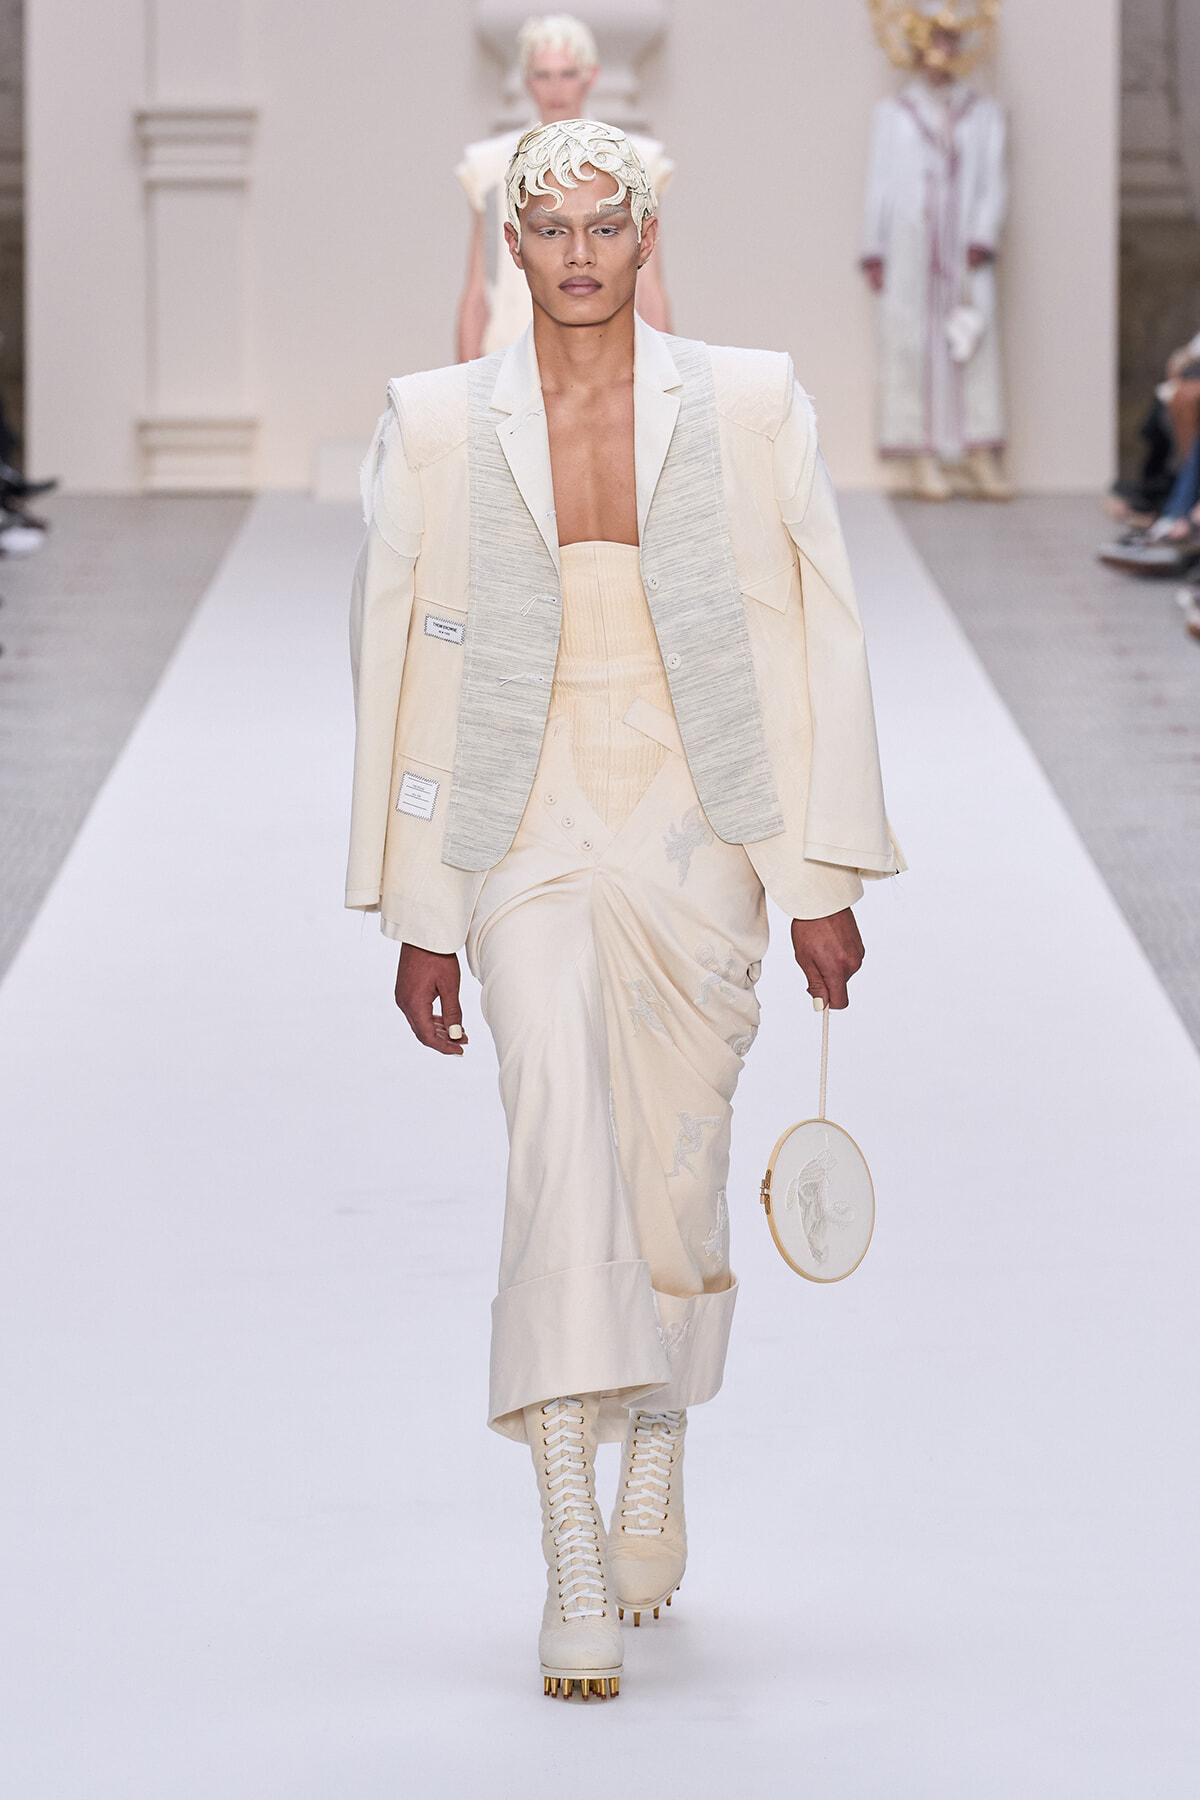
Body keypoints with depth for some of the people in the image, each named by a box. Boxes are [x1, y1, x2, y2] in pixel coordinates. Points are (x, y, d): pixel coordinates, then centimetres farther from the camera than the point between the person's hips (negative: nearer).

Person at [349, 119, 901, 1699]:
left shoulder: (751, 407, 0)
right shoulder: (434, 425, 2)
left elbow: (821, 646, 2)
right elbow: (399, 669, 5)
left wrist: (824, 879, -1)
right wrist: (419, 916, 4)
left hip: (697, 839, 1)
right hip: (525, 843, -1)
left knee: (676, 1183, 9)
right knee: (563, 1154, -18)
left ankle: (659, 1450, 39)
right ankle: (573, 1559, -21)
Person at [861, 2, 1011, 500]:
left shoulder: (984, 114, 14)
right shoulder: (893, 113, 12)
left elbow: (994, 183, 8)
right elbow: (879, 183, 10)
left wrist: (982, 239, -6)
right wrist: (873, 250, 2)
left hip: (965, 250, 1)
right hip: (907, 248, -1)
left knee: (974, 345, -8)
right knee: (911, 344, -6)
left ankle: (979, 456, -9)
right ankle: (923, 460, -6)